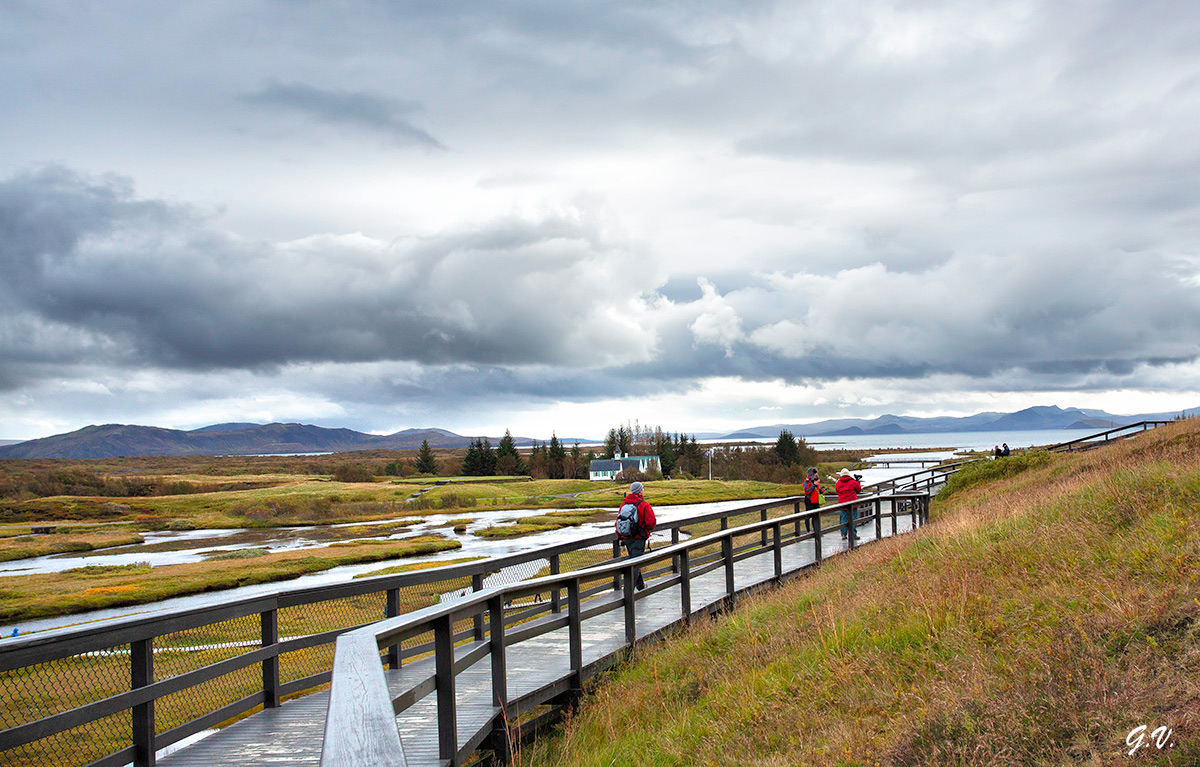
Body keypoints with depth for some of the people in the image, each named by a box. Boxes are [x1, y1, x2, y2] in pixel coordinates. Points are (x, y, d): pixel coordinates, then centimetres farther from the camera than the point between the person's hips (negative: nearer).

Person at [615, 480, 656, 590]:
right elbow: (651, 522, -18)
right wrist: (650, 529, 4)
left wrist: (621, 538, 17)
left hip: (626, 538, 6)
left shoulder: (623, 505, 7)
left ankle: (640, 585, 34)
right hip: (638, 539, -6)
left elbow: (618, 522, 10)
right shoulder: (644, 505, -12)